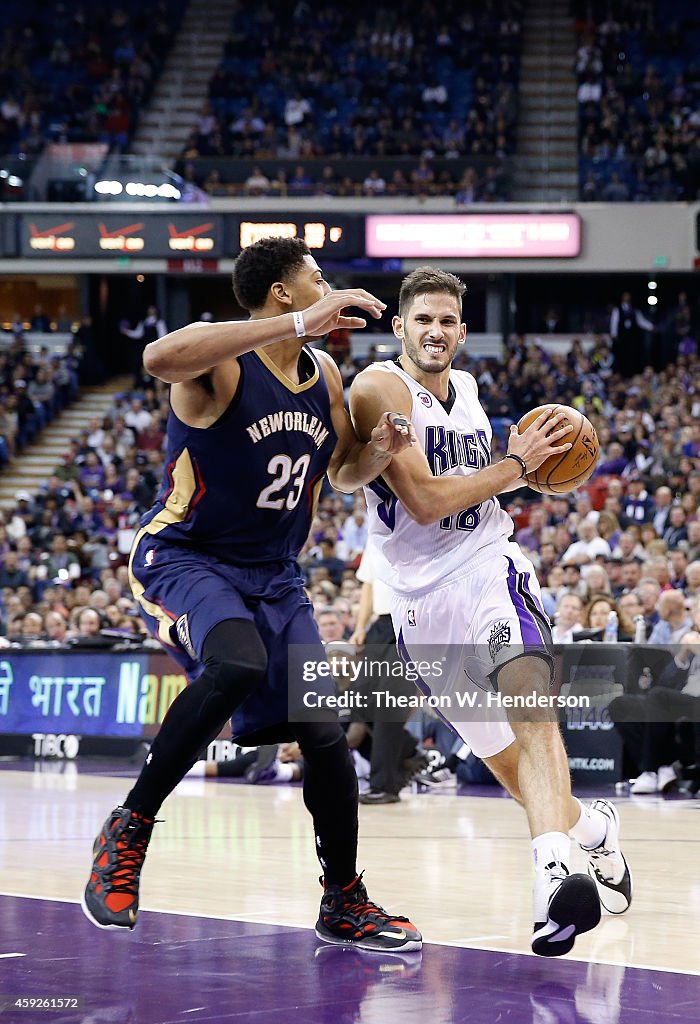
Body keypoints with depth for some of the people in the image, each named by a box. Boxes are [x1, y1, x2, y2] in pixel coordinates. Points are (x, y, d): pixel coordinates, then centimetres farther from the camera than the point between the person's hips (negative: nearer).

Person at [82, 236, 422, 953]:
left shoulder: (324, 376, 7)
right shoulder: (221, 363, -17)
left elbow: (344, 472, 23)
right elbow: (159, 358, -43)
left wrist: (380, 450, -3)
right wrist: (298, 325, -43)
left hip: (274, 577, 7)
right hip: (183, 559, -7)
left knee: (324, 735, 1)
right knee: (237, 665, -36)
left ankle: (345, 904, 20)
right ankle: (129, 828, -22)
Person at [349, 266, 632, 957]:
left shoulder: (465, 388, 12)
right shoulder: (380, 388, -9)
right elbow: (424, 501, -18)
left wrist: (530, 460, 13)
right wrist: (515, 466, -10)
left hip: (488, 568, 2)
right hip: (421, 595, -2)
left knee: (528, 700, -27)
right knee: (500, 757, 6)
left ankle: (554, 869, -46)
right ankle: (592, 826, 34)